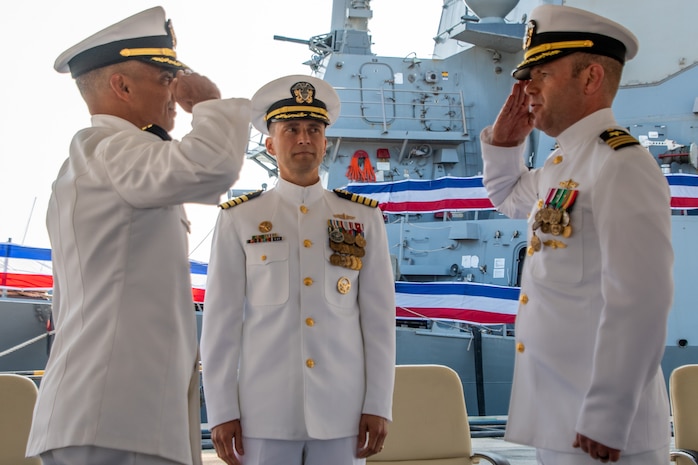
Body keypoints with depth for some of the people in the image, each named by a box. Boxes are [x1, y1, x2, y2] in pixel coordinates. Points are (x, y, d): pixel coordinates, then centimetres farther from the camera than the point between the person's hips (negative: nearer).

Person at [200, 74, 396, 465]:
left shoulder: (365, 219, 6)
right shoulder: (238, 220, 3)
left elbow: (379, 318, 4)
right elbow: (221, 320, 1)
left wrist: (378, 405, 0)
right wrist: (221, 411, -3)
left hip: (343, 408, 1)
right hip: (263, 408, -1)